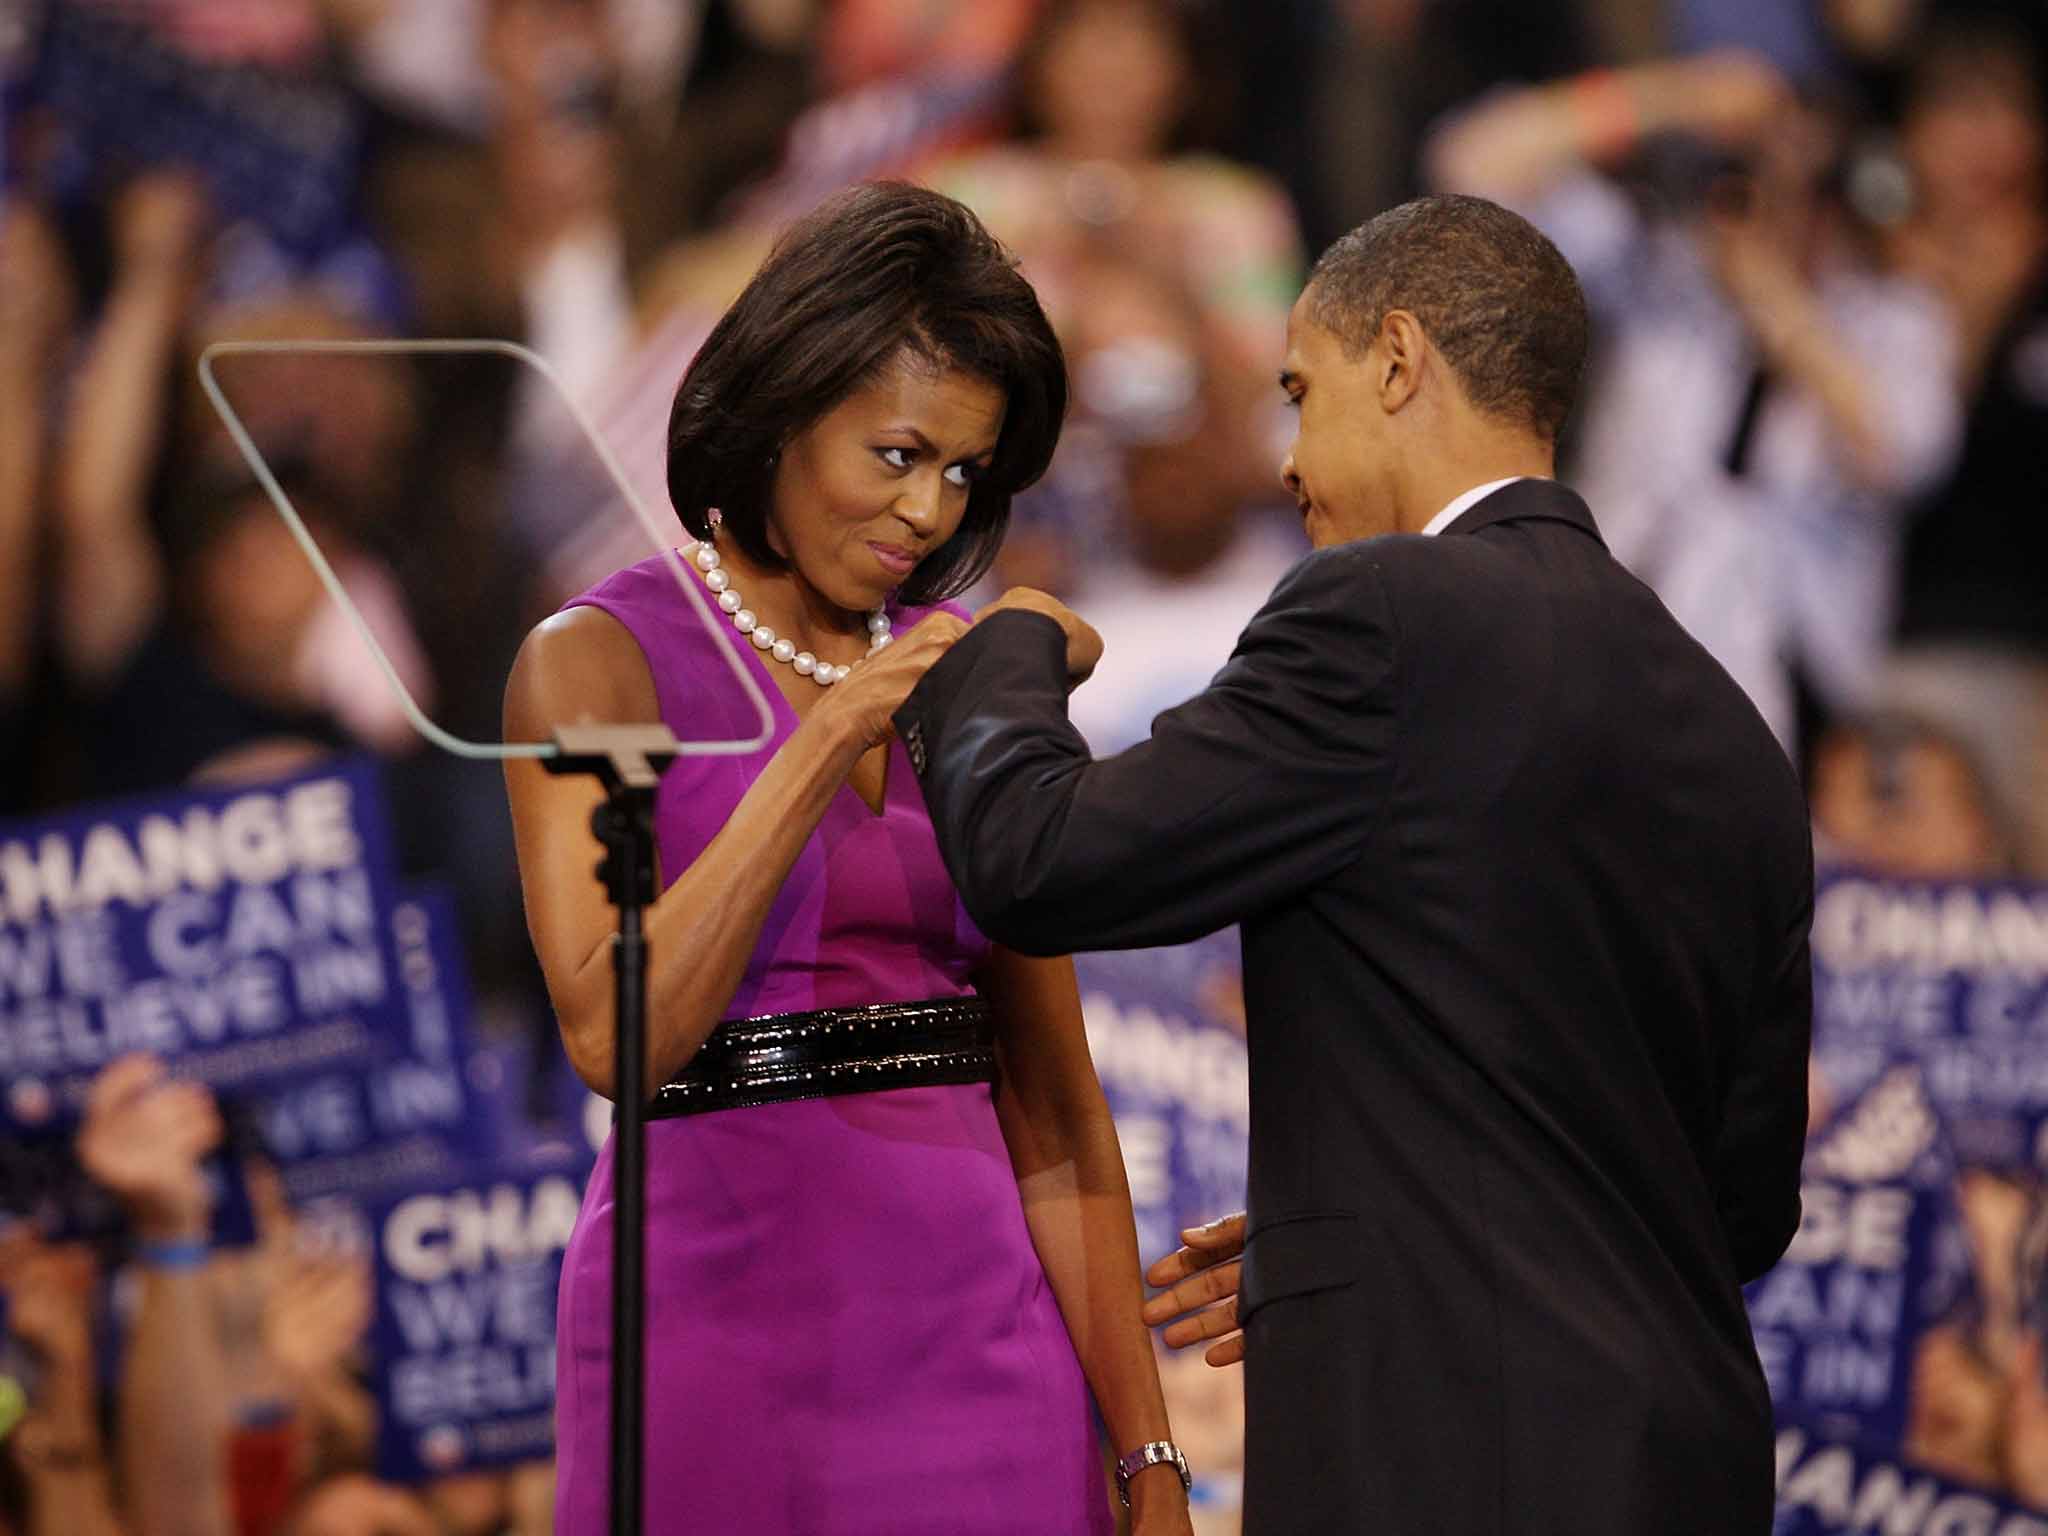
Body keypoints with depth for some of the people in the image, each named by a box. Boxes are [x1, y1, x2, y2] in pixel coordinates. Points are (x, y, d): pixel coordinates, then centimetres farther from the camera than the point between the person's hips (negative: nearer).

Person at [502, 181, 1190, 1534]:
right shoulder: (598, 662, -3)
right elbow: (613, 1036, -16)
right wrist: (824, 746, -18)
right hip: (724, 1317, -4)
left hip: (980, 1331, 4)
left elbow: (1052, 1105, 9)